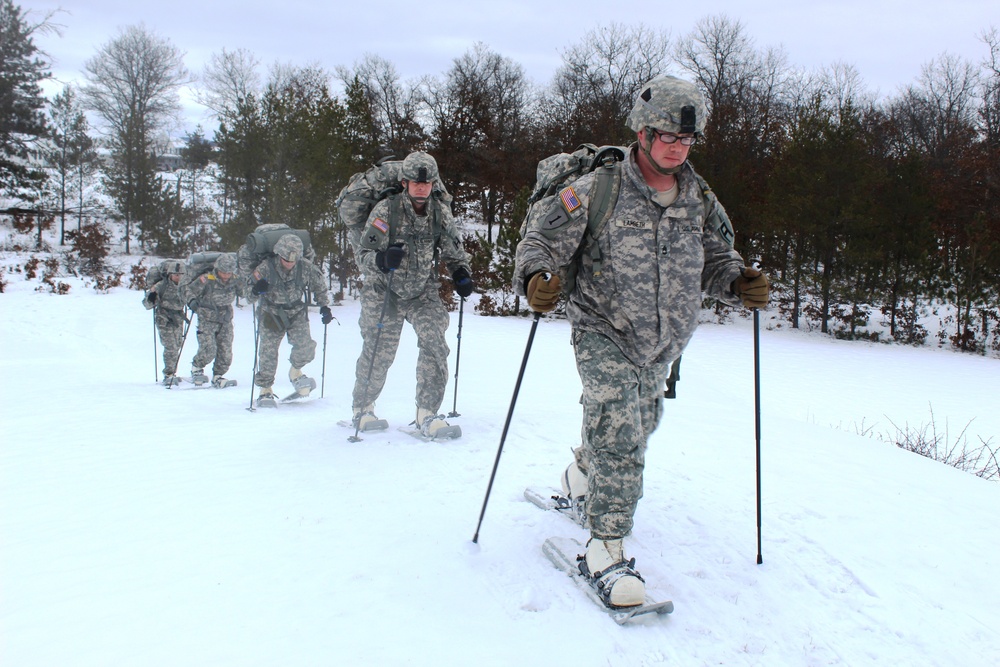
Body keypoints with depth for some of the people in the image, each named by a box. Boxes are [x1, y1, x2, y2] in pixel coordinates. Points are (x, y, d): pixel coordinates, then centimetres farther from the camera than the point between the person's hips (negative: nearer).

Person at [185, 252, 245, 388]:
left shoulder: (234, 280, -4)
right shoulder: (206, 280, -17)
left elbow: (243, 293, 10)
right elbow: (189, 290, -11)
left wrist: (241, 286, -10)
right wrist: (192, 300, -29)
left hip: (226, 321, 4)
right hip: (207, 320, -4)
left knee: (225, 353, 3)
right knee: (208, 351, -15)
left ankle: (217, 377, 22)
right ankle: (196, 367, 13)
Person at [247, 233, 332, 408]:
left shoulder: (306, 267, -14)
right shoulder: (265, 268, -20)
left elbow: (319, 287, 5)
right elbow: (249, 297, -17)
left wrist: (324, 306, -1)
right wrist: (256, 290, -39)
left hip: (297, 314, 1)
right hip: (271, 316, -1)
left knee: (306, 347, -17)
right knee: (268, 353, -4)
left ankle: (295, 371, 15)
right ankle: (265, 390, 14)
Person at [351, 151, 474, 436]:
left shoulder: (442, 212, -4)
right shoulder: (386, 210, -14)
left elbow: (454, 251, 11)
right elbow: (362, 254, -13)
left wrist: (461, 274, -8)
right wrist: (382, 259, -34)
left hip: (423, 294, 2)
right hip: (384, 294, -2)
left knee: (435, 345, -17)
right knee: (378, 354, 0)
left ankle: (427, 413, -6)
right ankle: (362, 408, 26)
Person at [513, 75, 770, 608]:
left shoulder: (700, 201, 2)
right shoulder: (598, 190, -13)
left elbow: (716, 260, 10)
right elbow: (541, 238, -11)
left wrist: (740, 284, -11)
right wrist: (535, 278, -31)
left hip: (662, 344, 6)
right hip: (604, 333, -6)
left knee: (638, 427, 22)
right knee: (618, 434, -20)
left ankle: (582, 477, 53)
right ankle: (604, 550, -8)